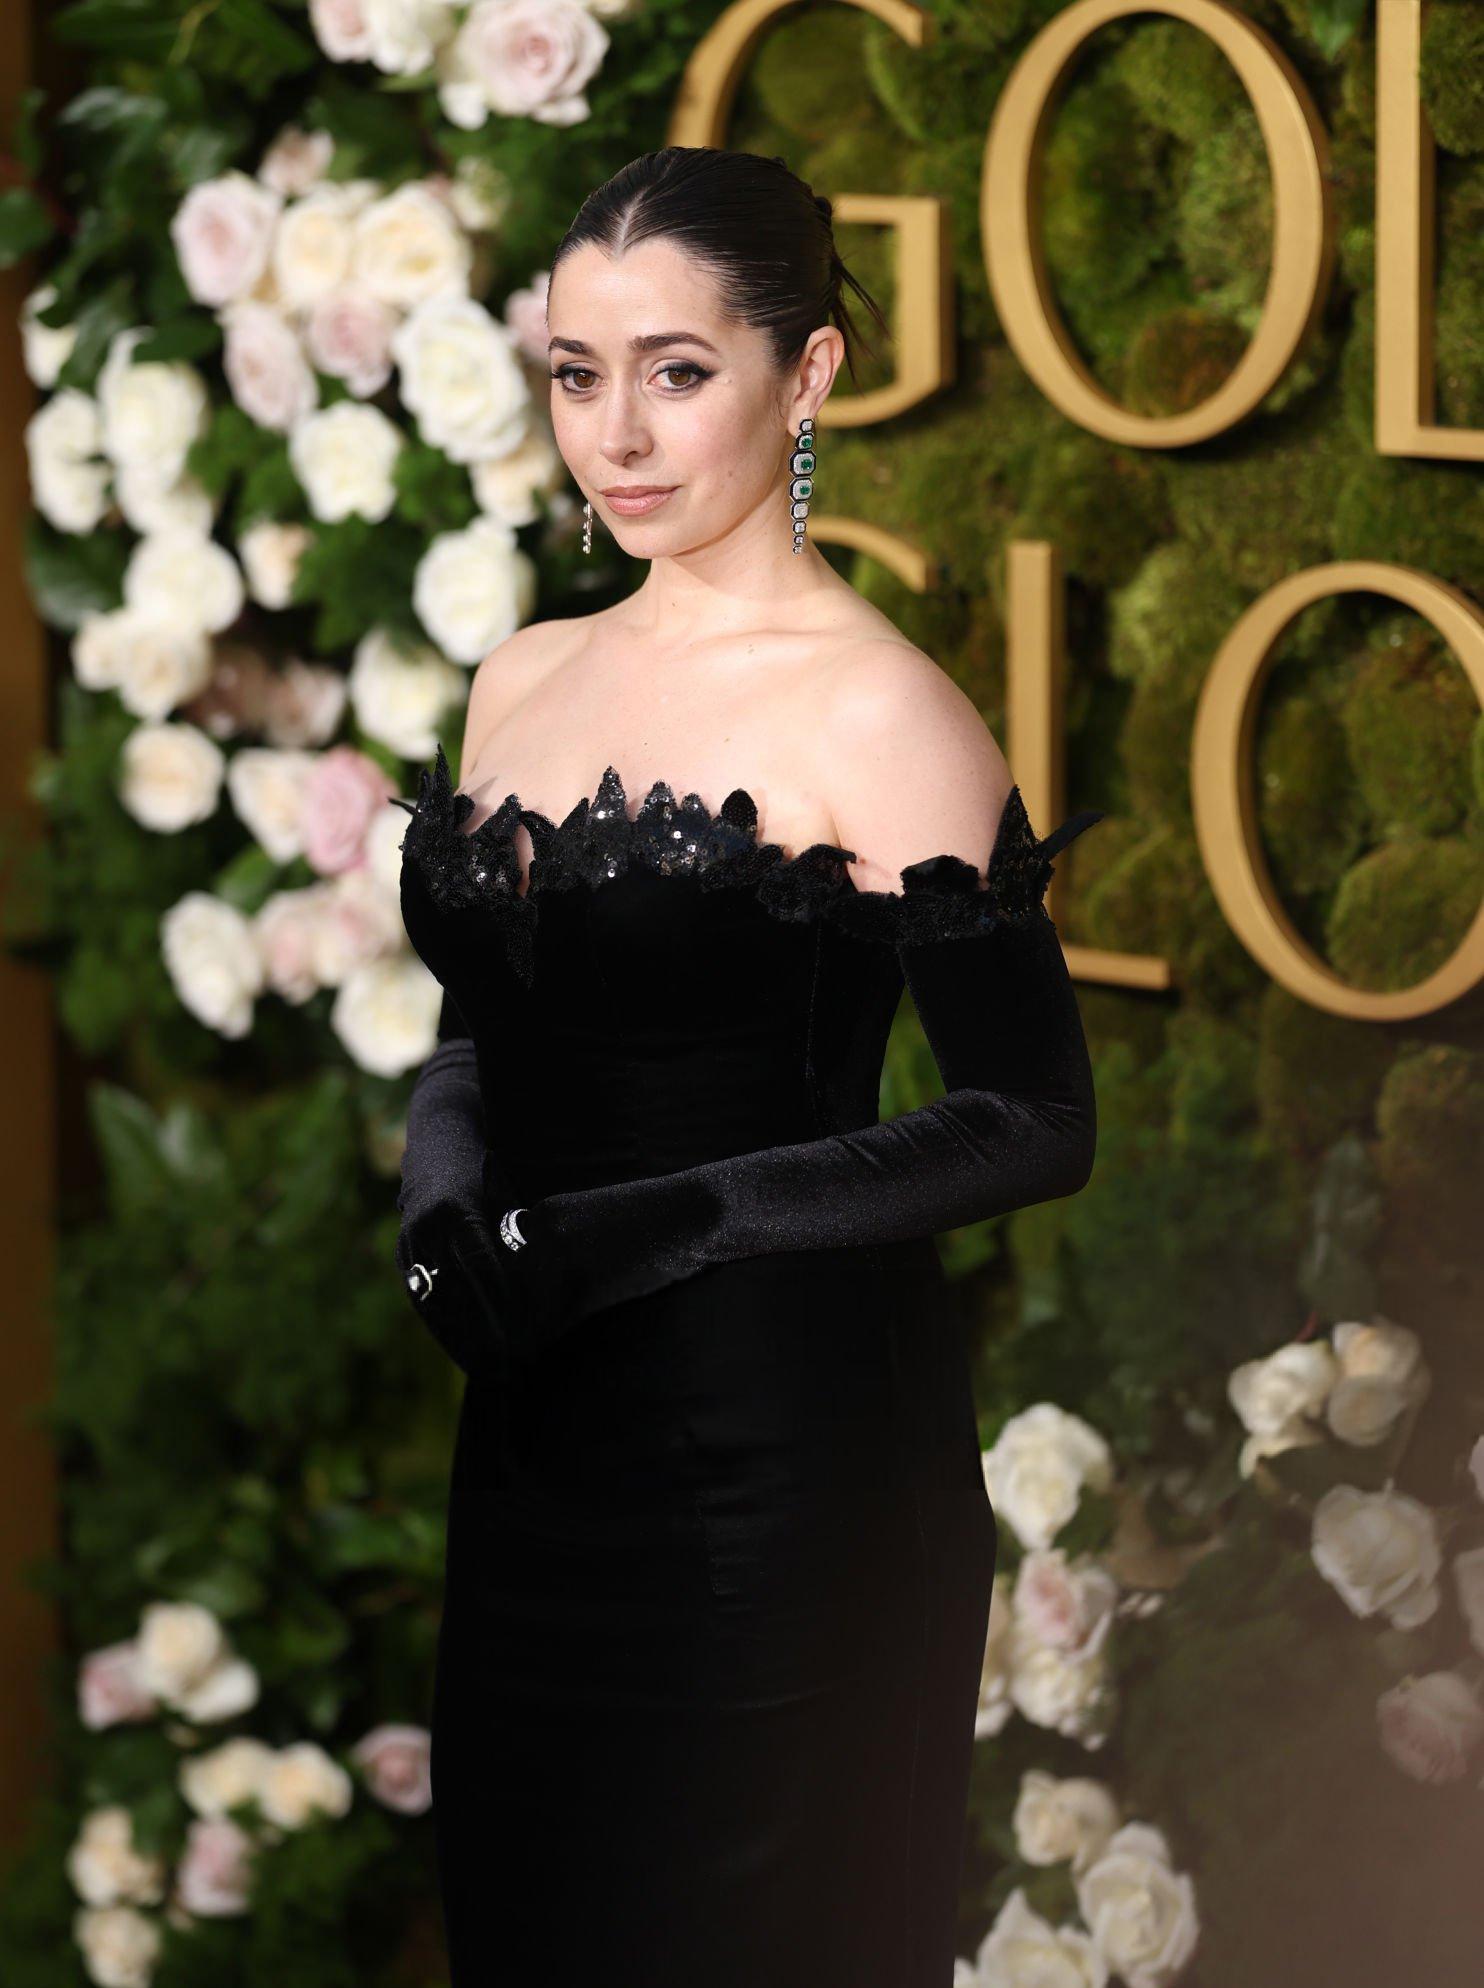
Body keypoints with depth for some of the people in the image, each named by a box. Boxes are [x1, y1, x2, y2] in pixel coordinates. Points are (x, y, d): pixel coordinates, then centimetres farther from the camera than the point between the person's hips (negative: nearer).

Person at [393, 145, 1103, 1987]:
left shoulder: (876, 712, -13)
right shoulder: (523, 677, 9)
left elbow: (1034, 1126, -14)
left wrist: (659, 1223, -19)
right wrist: (443, 1185, -4)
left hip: (786, 1448, -7)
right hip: (537, 1432, 7)